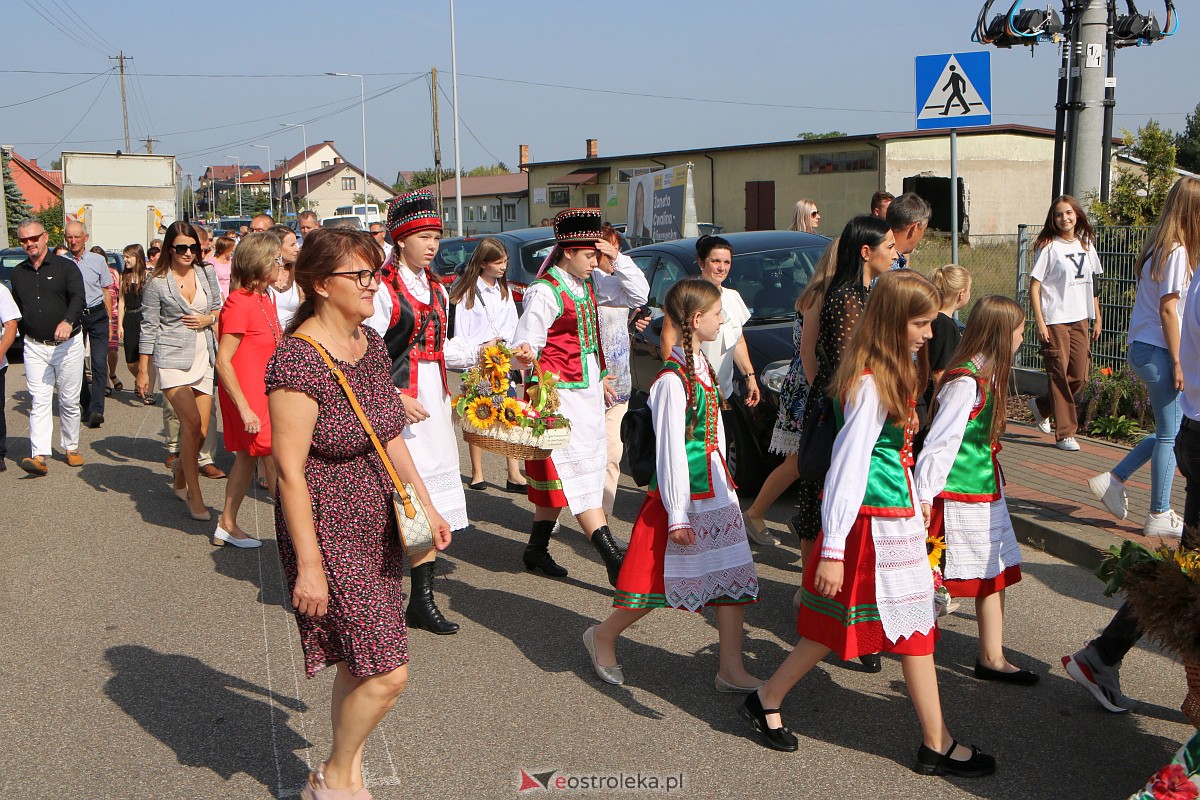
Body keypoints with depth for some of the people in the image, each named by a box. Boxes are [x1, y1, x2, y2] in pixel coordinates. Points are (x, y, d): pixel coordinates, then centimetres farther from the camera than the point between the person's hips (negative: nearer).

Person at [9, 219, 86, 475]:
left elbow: (77, 297, -17)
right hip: (34, 347, 3)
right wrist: (24, 335, 13)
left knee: (69, 401, 6)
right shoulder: (18, 273, 11)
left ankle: (71, 449, 21)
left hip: (68, 344, -2)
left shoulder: (65, 266, -2)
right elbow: (17, 310, 19)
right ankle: (39, 456, -13)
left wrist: (68, 321, -35)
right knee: (39, 401, -5)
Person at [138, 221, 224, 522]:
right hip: (173, 359, -5)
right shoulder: (158, 283, -4)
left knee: (201, 432, 7)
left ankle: (179, 482, 29)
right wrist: (142, 370, -1)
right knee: (191, 422, -16)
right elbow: (149, 328, -1)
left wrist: (208, 319, -5)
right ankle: (194, 495, -9)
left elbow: (219, 309, 18)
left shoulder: (206, 272, 7)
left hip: (203, 358, 5)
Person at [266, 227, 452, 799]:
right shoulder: (298, 360, -20)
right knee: (387, 672, -5)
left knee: (360, 663, 17)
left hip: (377, 525, 8)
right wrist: (308, 564, -19)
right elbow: (290, 469, -20)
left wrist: (425, 504, 15)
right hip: (329, 531, -8)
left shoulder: (370, 343, 5)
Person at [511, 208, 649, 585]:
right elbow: (527, 345, -16)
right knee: (577, 472, -8)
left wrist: (617, 260, 1)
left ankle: (537, 548, 25)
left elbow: (638, 294, 13)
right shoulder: (544, 291, -14)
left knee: (557, 475, 14)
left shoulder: (590, 284, 9)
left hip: (589, 389, 9)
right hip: (560, 393, -8)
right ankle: (614, 558, -12)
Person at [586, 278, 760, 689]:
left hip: (716, 489, 9)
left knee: (733, 577, 6)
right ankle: (603, 636, 26)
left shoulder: (704, 366, 10)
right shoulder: (673, 379, -18)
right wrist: (677, 515, -17)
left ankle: (732, 670, 15)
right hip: (685, 490, -9)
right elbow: (670, 449, -18)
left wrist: (724, 481, 16)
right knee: (659, 578, 3)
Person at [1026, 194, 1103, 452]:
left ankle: (1041, 406, 28)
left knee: (1079, 377, 5)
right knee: (1060, 376, -3)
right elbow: (1034, 287, -8)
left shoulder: (1086, 245, 11)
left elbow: (1092, 284, 17)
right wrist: (1040, 323, -14)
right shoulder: (1048, 247, -6)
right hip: (1055, 321, -6)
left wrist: (1097, 317, 13)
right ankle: (1065, 433, 5)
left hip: (1080, 319, 6)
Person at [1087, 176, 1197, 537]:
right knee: (1171, 434, 1)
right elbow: (1168, 309, -18)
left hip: (1142, 347, 9)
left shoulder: (1160, 247, 13)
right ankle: (1160, 516, 9)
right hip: (1157, 351, -9)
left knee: (1168, 431, 17)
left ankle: (1113, 480, 18)